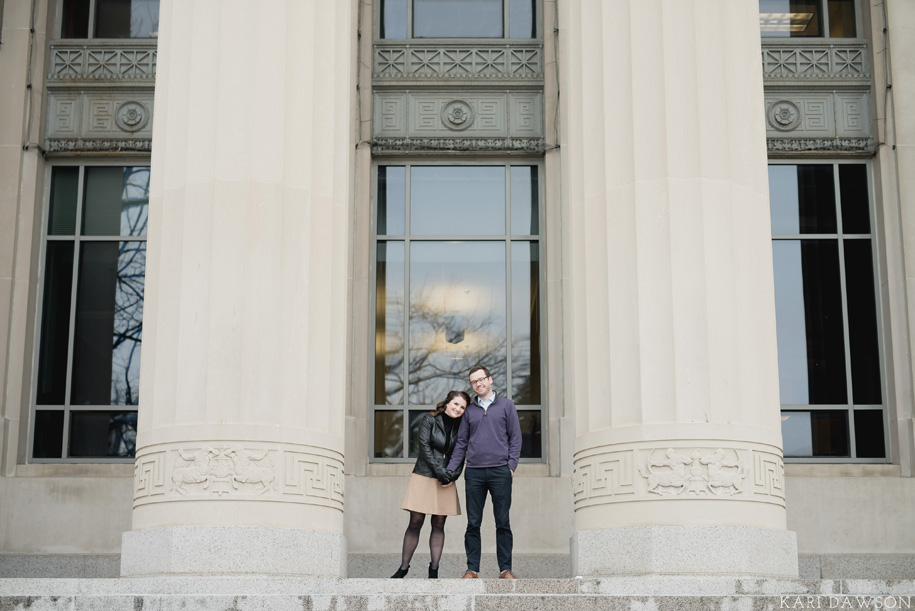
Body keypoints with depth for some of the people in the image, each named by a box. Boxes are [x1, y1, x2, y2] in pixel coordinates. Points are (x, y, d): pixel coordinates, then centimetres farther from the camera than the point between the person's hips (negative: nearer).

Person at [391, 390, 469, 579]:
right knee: (415, 522, -4)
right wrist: (439, 470, -15)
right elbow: (424, 446, -8)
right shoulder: (430, 420, -2)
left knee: (438, 525, 3)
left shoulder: (460, 427, 9)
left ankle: (434, 570, 7)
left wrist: (453, 475, -5)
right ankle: (403, 568, 3)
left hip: (446, 480, 3)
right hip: (424, 477, -3)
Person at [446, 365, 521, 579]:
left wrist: (512, 465, -4)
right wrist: (450, 470, 7)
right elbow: (461, 443, 16)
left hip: (500, 471, -2)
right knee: (473, 523, 2)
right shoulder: (469, 410, 13)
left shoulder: (506, 406, 8)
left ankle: (505, 569, 5)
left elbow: (515, 437, 6)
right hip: (474, 473, 2)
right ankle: (472, 568, 6)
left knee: (503, 522, 1)